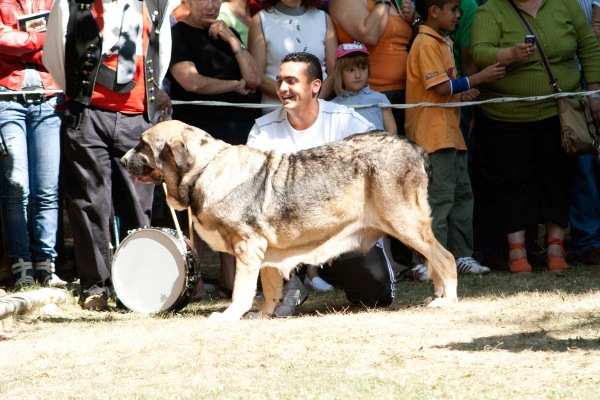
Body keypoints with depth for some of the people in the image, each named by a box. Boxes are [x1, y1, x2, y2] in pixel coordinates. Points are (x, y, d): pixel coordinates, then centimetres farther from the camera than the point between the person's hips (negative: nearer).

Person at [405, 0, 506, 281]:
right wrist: (479, 78, -14)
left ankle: (461, 256, 19)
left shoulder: (443, 42, 17)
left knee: (462, 194, 13)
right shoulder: (426, 43, -14)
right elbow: (441, 87, -20)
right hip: (433, 132, -10)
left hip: (450, 131, 10)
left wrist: (463, 92, 3)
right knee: (440, 197, -11)